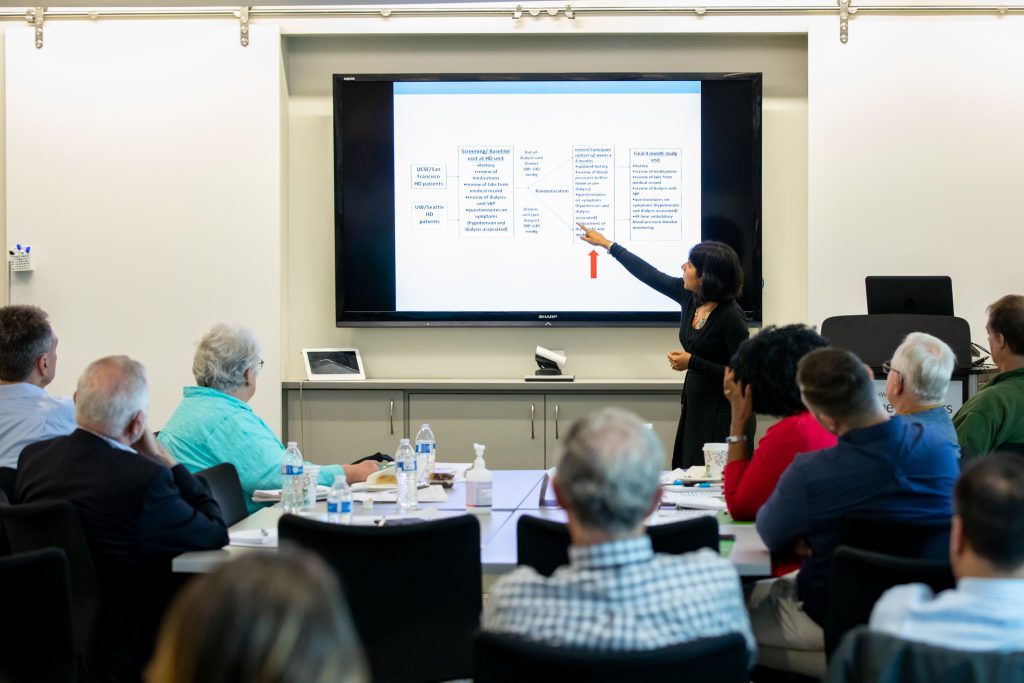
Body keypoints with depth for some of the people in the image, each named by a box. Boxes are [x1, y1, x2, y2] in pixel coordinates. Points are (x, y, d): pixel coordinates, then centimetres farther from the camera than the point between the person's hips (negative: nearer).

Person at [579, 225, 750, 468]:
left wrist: (692, 363, -21)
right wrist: (606, 244, 20)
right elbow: (650, 275, 14)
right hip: (694, 405, 7)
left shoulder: (731, 316, -20)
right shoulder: (689, 296, 1)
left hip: (723, 413, -7)